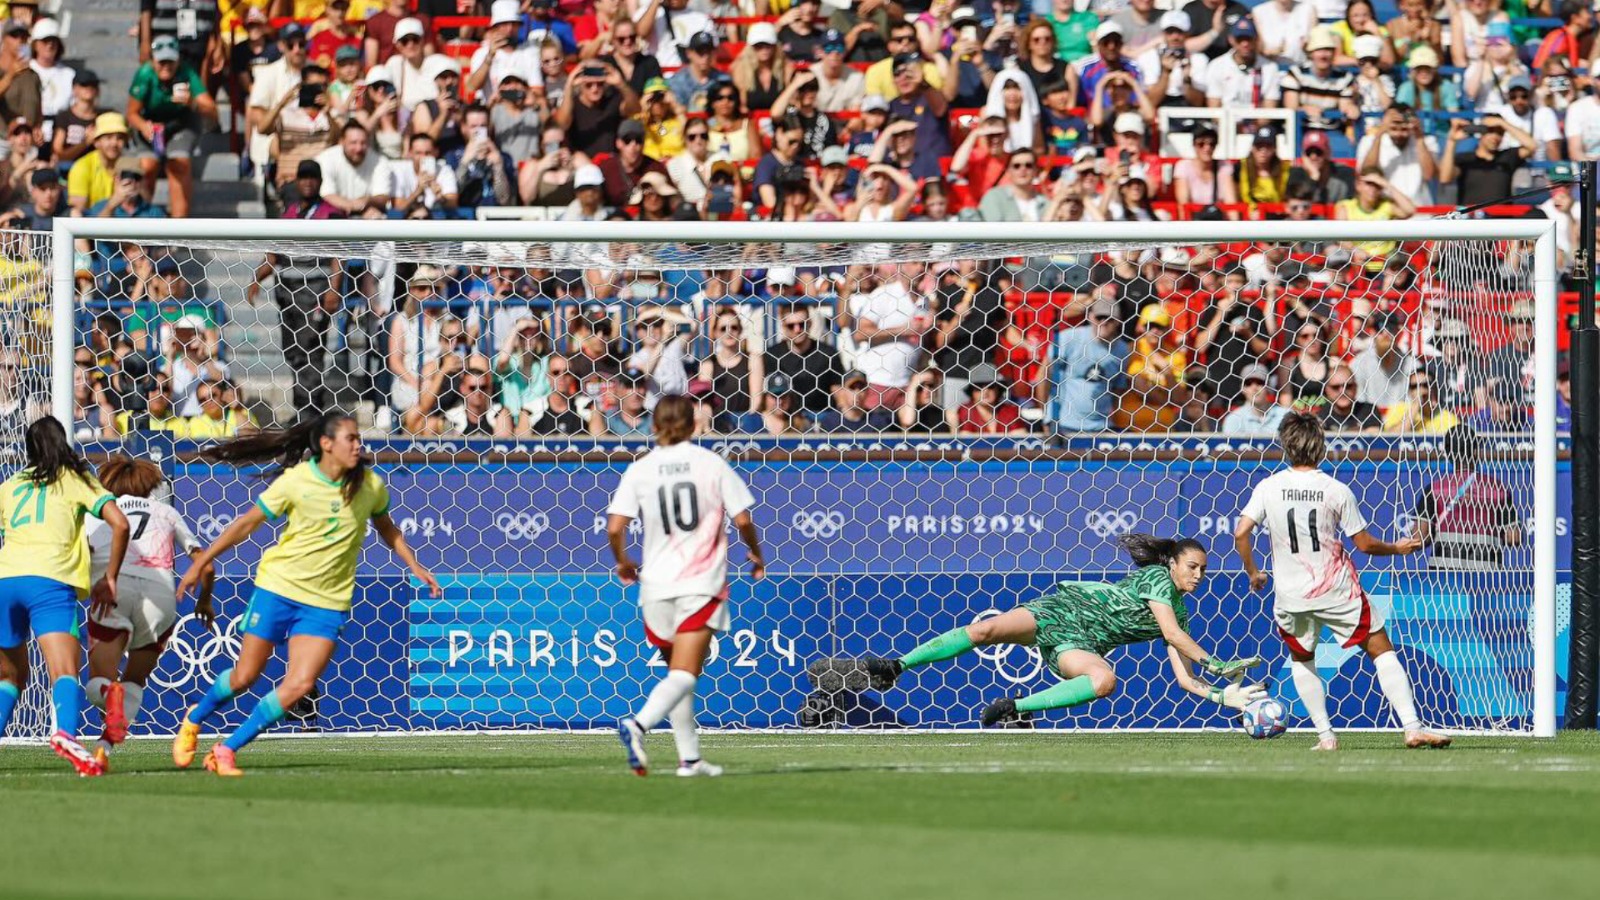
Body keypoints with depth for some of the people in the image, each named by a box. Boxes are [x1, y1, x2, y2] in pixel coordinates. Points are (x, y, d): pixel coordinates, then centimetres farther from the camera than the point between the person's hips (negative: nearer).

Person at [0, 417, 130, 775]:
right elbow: (120, 524, 4)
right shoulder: (76, 480, 16)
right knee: (65, 670, -16)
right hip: (50, 581, -3)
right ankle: (66, 732, -44)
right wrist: (110, 578, 13)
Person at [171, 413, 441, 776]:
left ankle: (227, 751, 0)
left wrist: (415, 566, 11)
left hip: (328, 603, 2)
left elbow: (387, 529, 19)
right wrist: (201, 563, 0)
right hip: (279, 586, -2)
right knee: (244, 677, 5)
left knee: (300, 685, -13)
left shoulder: (371, 486, -2)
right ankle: (194, 718, 36)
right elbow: (247, 524, -2)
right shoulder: (296, 481, -11)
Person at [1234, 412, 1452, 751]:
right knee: (1382, 651, 7)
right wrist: (1397, 548, 16)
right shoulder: (1337, 491, -8)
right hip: (1338, 592, -2)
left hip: (1291, 595, 2)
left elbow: (1241, 533, -8)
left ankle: (1325, 736, 15)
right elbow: (1365, 544, -3)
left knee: (1301, 659, 25)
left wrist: (1253, 573, 10)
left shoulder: (1268, 488, -5)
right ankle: (1412, 728, -3)